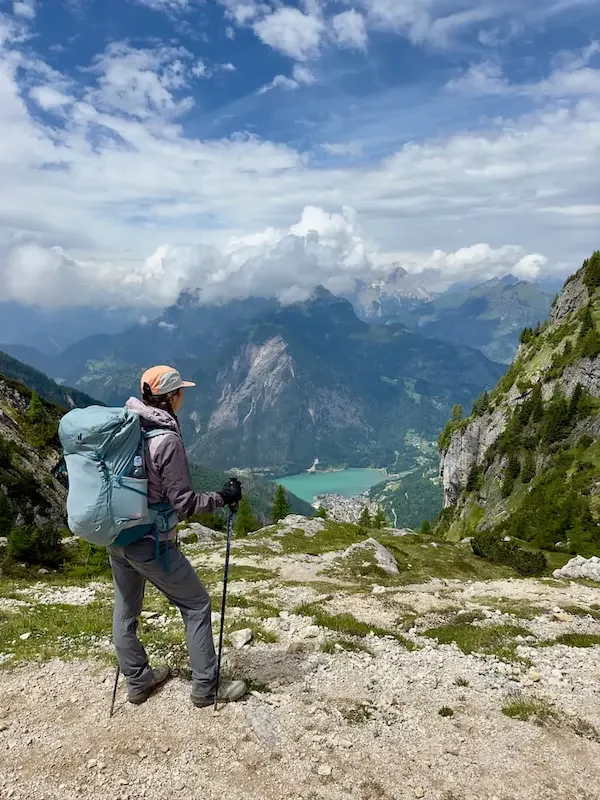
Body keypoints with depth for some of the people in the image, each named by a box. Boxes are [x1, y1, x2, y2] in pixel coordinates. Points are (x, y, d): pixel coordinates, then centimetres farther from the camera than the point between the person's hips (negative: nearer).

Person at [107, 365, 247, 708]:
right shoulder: (166, 439, -22)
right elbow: (183, 502, -18)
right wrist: (223, 497, -7)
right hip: (151, 542, -8)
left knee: (126, 609, 20)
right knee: (197, 604, 9)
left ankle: (138, 681, 39)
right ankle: (206, 688, 19)